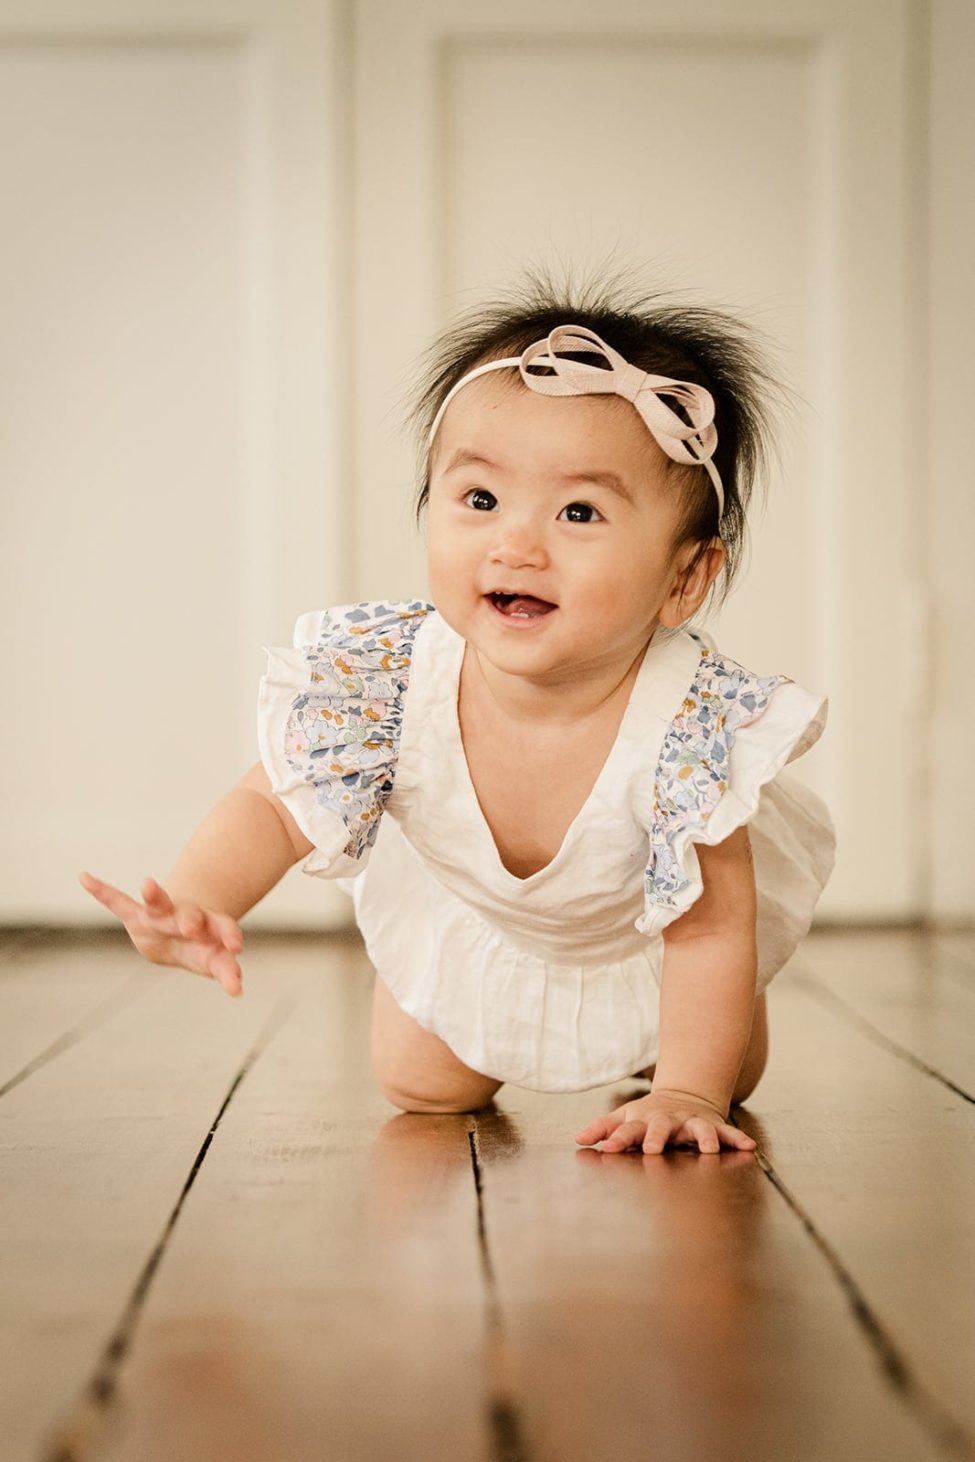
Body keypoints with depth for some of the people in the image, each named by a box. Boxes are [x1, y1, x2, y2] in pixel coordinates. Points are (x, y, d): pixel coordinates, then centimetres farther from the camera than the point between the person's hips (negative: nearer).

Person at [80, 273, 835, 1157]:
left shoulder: (691, 723, -43)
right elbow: (272, 805, -27)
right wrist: (198, 906, -47)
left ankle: (636, 1047, 50)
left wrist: (687, 1094, -35)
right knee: (422, 1089, 13)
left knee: (727, 1079, 15)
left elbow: (709, 929, -32)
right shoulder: (383, 675, -37)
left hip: (647, 919, -1)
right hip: (469, 913, 1)